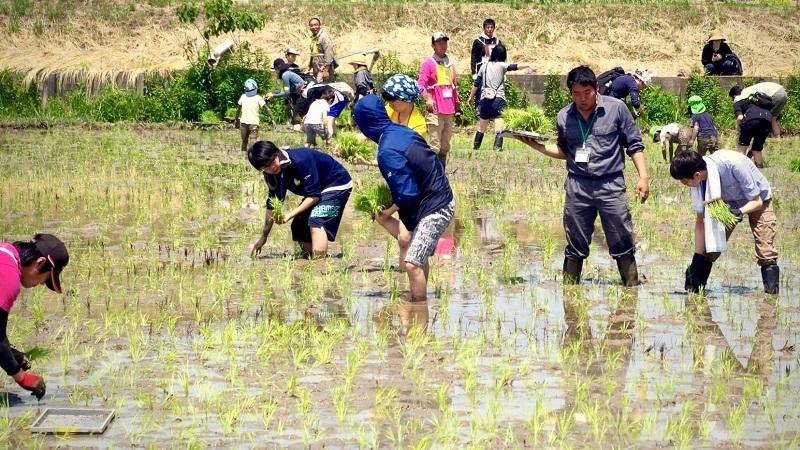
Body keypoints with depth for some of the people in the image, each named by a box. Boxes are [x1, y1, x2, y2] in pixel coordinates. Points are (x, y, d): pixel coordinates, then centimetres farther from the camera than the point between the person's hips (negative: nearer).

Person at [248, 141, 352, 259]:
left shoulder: (299, 161, -33)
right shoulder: (272, 175, -8)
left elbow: (314, 196, -29)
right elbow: (272, 204, 3)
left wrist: (290, 215, -29)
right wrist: (263, 237, 5)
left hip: (338, 184, -9)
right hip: (317, 189, 9)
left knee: (316, 222, -27)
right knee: (299, 227, 4)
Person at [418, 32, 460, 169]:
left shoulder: (451, 64, 18)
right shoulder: (428, 64, -2)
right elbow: (421, 83, -13)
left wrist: (457, 103, 25)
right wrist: (428, 99, -29)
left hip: (449, 111, 7)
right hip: (435, 111, -7)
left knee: (445, 147, 10)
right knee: (434, 146, -11)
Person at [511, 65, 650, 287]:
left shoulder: (616, 109, -2)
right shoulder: (564, 117, 6)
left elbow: (634, 144, 2)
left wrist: (643, 177, -4)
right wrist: (537, 146, 5)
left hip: (610, 185, -2)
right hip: (577, 186, 2)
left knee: (622, 245, 0)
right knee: (575, 247, 8)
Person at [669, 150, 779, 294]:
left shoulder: (734, 165, -40)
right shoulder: (699, 180, -24)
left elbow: (757, 201, -26)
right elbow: (701, 221, -14)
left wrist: (740, 212, -46)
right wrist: (697, 260, -15)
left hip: (757, 201, -4)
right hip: (729, 204, 4)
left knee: (766, 254, -18)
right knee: (711, 247, -11)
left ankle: (771, 290, -8)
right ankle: (694, 287, -1)